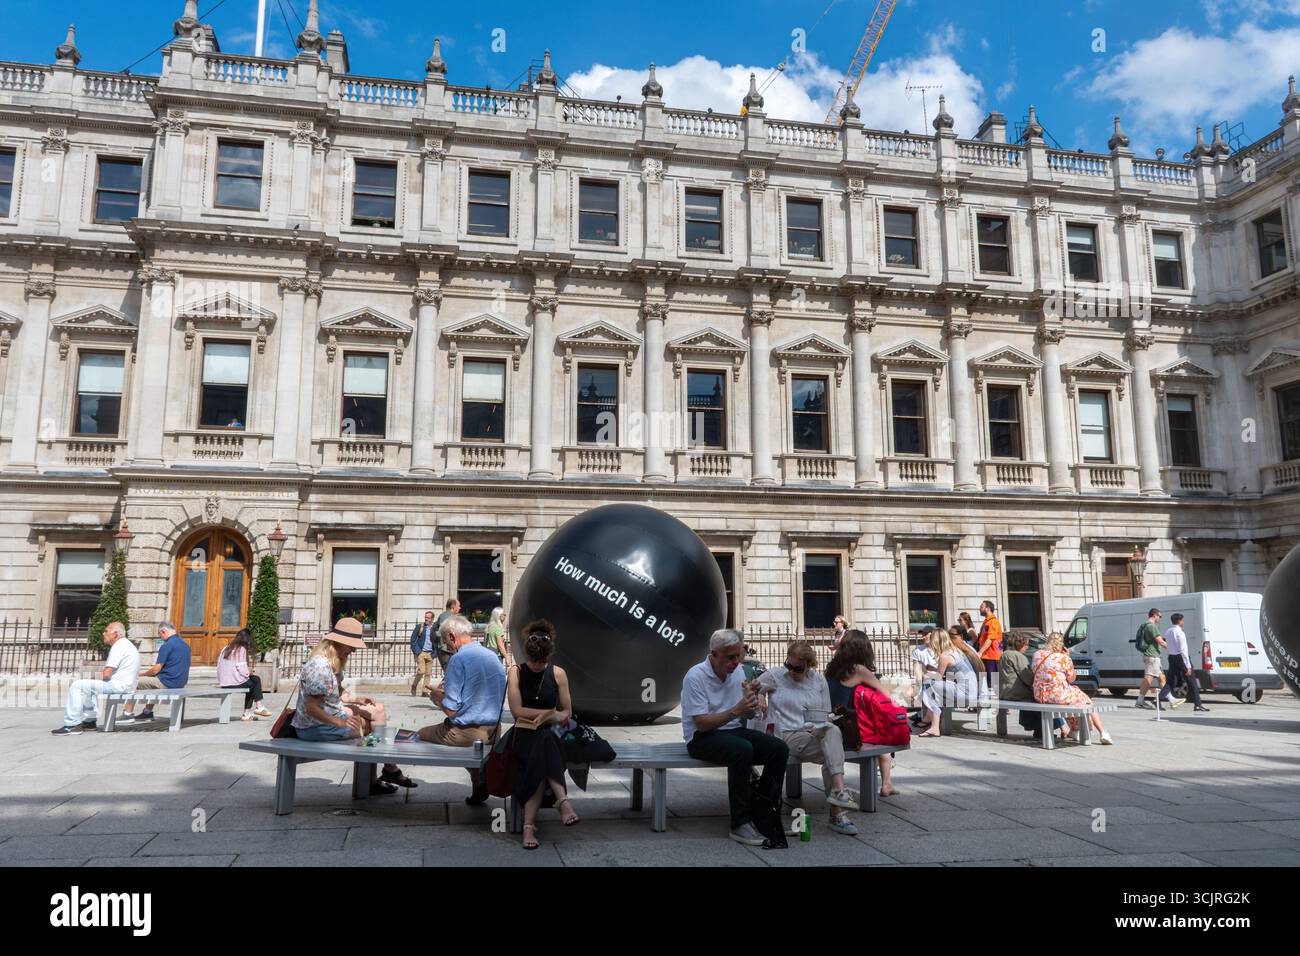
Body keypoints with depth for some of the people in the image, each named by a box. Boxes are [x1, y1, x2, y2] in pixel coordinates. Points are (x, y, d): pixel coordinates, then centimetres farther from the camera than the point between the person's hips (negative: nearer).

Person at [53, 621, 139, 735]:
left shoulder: (118, 646, -15)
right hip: (125, 684, 11)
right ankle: (89, 721, 28)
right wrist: (103, 674, 7)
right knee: (88, 687, 30)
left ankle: (71, 724, -7)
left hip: (118, 686, -11)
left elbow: (106, 674, -20)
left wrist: (101, 675, 1)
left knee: (77, 686, -9)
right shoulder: (126, 644, 19)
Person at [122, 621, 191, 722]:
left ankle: (127, 713, 14)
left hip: (167, 683, -9)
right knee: (152, 681, 33)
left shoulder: (167, 646, -16)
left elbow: (155, 670, -14)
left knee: (134, 682, 6)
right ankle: (148, 712, 34)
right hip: (181, 682, 9)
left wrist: (142, 674, 6)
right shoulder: (184, 644, 9)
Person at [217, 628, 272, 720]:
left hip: (223, 682, 8)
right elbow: (242, 668, -18)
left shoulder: (226, 648, 13)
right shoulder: (242, 649, -10)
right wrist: (250, 671, 4)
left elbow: (219, 665, 13)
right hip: (234, 682, -8)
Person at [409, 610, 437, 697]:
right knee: (421, 671, -12)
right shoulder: (419, 627, 4)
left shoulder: (435, 628, 6)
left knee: (428, 673, 1)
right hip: (421, 653, -2)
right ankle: (414, 687, 8)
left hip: (430, 654, 2)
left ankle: (425, 691, 7)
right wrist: (415, 651, -2)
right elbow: (413, 639, 5)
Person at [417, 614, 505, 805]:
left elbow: (450, 710, -17)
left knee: (421, 734, 16)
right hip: (493, 730, 6)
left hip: (466, 732, -6)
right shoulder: (493, 657, 8)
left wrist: (437, 696, 3)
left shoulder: (459, 659, -15)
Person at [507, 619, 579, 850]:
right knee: (544, 743, -38)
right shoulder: (516, 672, 0)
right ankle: (563, 801, -46)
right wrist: (550, 712, -7)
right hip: (524, 735, -2)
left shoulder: (558, 673, 5)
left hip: (550, 734, 2)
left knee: (540, 759, -36)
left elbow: (567, 712, 9)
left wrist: (551, 716, -11)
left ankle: (529, 825, -41)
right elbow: (517, 710, -8)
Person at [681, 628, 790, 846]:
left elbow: (747, 716, 14)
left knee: (780, 748, -15)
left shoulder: (738, 671, 7)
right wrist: (736, 710, -28)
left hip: (735, 731, 7)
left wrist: (751, 706, -11)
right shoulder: (695, 677, -15)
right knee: (743, 749, -36)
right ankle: (740, 824, -28)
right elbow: (701, 723, -21)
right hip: (702, 738, -7)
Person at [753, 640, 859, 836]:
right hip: (789, 734, -3)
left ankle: (838, 791, -41)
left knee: (833, 730, -35)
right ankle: (837, 813, -33)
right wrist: (752, 688, -21)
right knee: (833, 755, -30)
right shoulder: (775, 676, 5)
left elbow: (827, 714, 16)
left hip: (816, 731, 3)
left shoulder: (818, 680, 14)